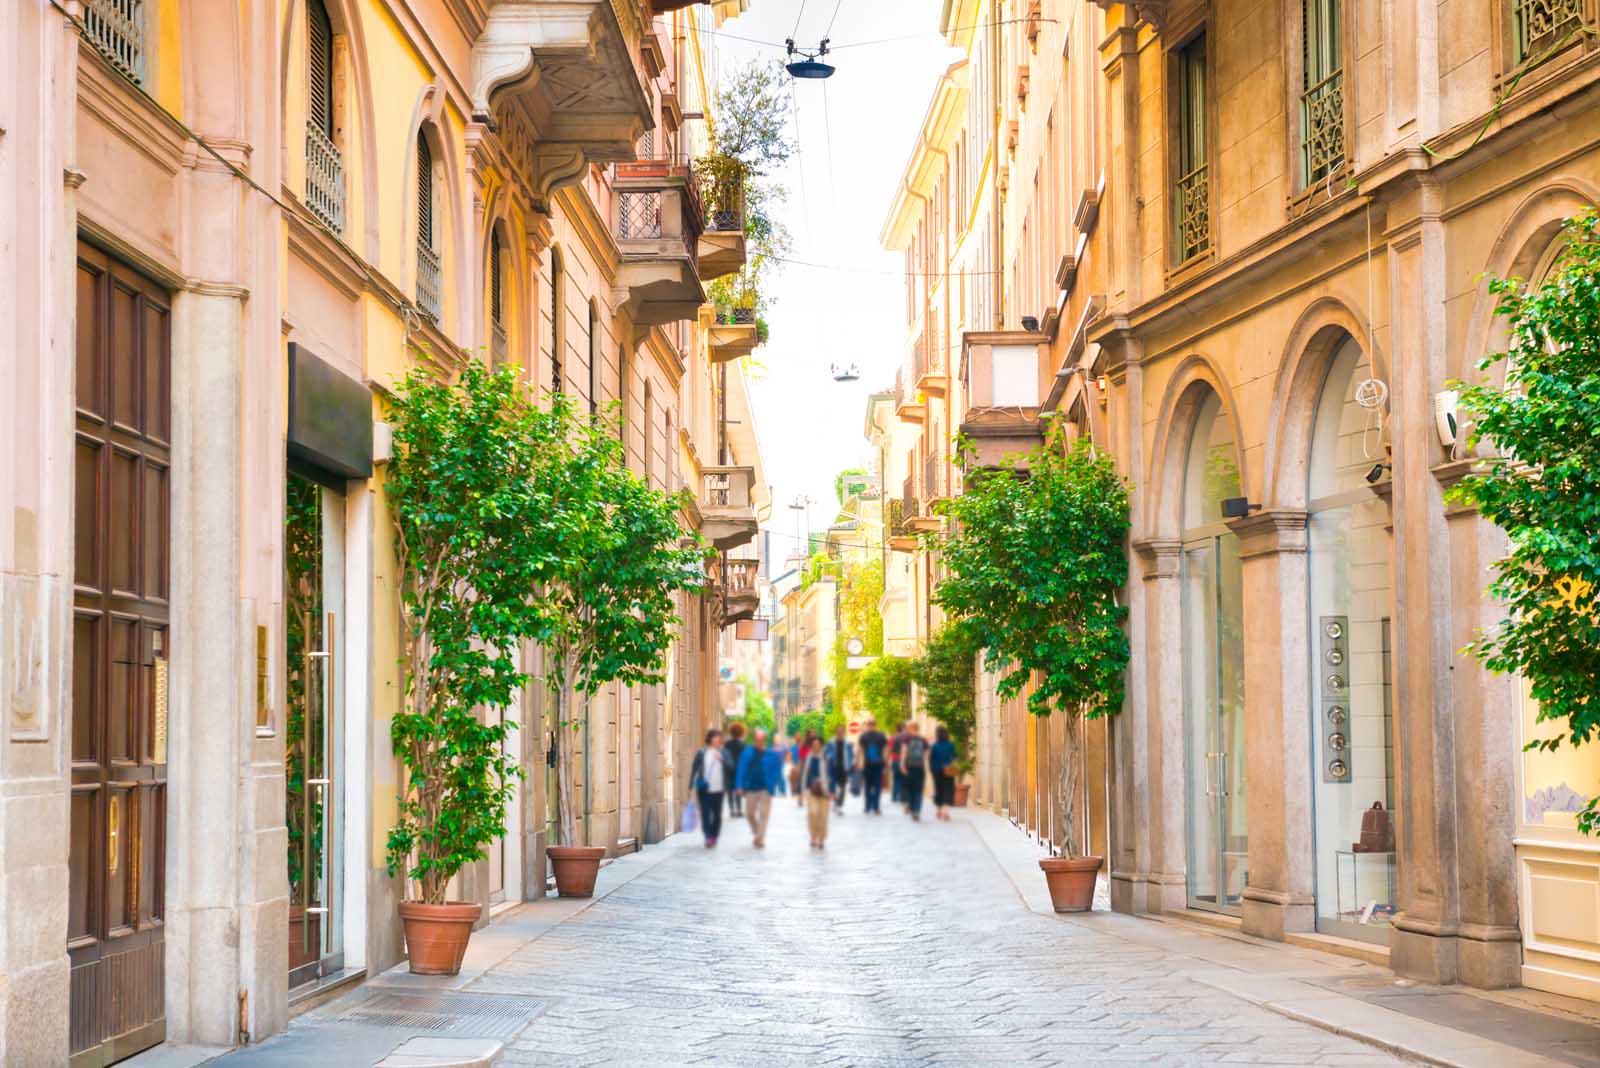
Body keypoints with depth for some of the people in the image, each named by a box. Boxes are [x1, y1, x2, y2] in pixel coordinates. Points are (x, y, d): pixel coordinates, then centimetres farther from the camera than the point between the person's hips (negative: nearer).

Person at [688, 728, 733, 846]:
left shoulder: (723, 753, 7)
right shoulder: (701, 753, 1)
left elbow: (730, 767, -3)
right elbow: (694, 769, 1)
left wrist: (721, 759, -19)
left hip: (719, 790, 2)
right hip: (705, 790, -2)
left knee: (717, 814, 8)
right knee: (705, 814, -11)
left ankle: (714, 837, 21)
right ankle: (708, 837, -13)